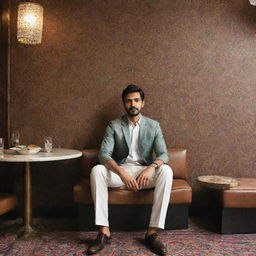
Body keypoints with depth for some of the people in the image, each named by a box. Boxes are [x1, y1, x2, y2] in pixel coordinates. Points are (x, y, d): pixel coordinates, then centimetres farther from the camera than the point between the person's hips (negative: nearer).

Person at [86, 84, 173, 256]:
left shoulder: (153, 125, 3)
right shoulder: (114, 125, 0)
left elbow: (164, 155, -6)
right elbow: (104, 155, -12)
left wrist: (151, 168, -30)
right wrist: (122, 173, -31)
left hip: (145, 172, 0)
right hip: (119, 171, 0)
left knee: (166, 171, -31)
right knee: (97, 170, -30)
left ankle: (153, 232, -27)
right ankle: (104, 231, -26)